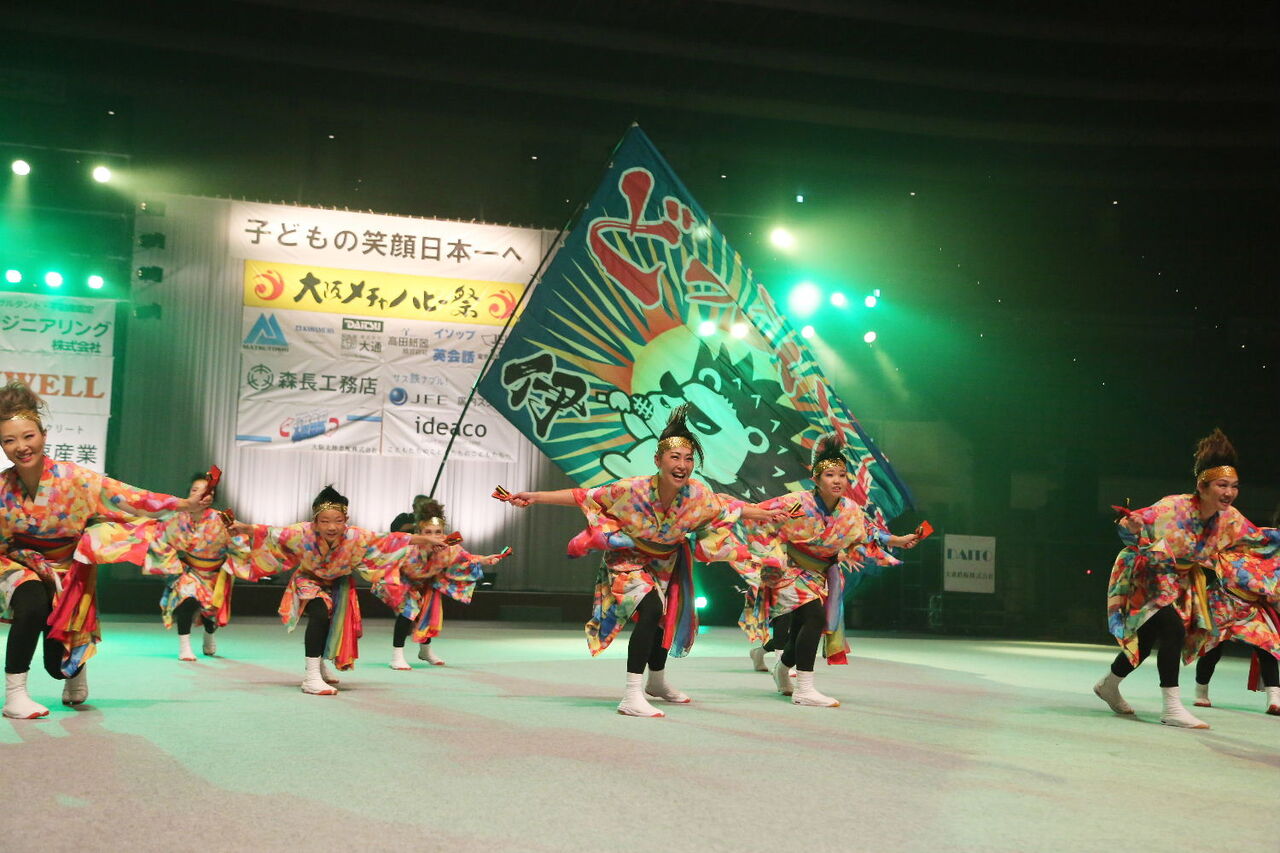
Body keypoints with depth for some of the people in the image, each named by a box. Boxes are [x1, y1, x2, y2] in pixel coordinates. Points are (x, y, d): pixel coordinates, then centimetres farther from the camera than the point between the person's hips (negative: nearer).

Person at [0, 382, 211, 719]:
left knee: (59, 664, -2)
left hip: (69, 571, 0)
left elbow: (127, 497, -26)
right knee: (32, 607, -35)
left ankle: (76, 666, 39)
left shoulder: (73, 478, -21)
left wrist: (181, 504, -36)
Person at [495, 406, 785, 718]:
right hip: (629, 559, -5)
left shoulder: (698, 495, -25)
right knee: (651, 611, -28)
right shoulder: (632, 490, -34)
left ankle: (657, 681, 49)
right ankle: (632, 696, -26)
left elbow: (729, 507, -5)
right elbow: (583, 497, -26)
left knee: (667, 619, 21)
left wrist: (770, 514, -2)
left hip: (666, 563, 5)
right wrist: (534, 497, -31)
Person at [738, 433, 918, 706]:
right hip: (789, 568, -6)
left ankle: (782, 671, 46)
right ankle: (804, 689, -21)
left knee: (803, 627, 13)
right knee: (814, 616, -26)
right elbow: (757, 518, -21)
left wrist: (899, 541, 3)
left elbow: (868, 533, 11)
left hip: (819, 573, 6)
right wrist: (771, 558, -27)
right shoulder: (798, 504, -25)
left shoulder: (850, 511, -8)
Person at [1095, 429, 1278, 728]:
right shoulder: (1174, 508, -29)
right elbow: (1127, 526, -31)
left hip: (1179, 584, 8)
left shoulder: (1229, 518, -9)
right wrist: (1151, 552, -37)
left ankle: (1109, 685, 43)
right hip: (1145, 578, -7)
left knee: (1146, 641, 18)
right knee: (1174, 628, -26)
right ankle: (1172, 708, -20)